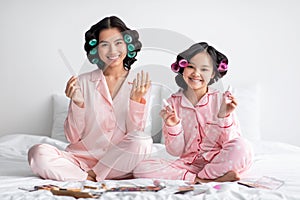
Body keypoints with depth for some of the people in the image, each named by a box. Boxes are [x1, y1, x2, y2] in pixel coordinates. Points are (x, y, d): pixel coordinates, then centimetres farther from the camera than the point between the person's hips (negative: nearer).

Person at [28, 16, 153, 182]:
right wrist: (78, 104, -13)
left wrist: (136, 100, -16)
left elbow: (136, 132, -3)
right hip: (82, 158, 1)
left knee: (143, 141, -31)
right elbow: (73, 137, 3)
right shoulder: (83, 82, 5)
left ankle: (91, 175, -13)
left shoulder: (139, 85, 5)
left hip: (118, 160, 0)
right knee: (38, 153, -26)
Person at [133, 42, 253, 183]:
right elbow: (176, 151, 3)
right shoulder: (173, 103, 4)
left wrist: (224, 117, -18)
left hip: (218, 162, -2)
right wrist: (173, 126, -14)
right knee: (141, 169, -21)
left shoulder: (221, 99, 1)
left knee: (242, 147, -32)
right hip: (187, 164, 2)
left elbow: (231, 142, -4)